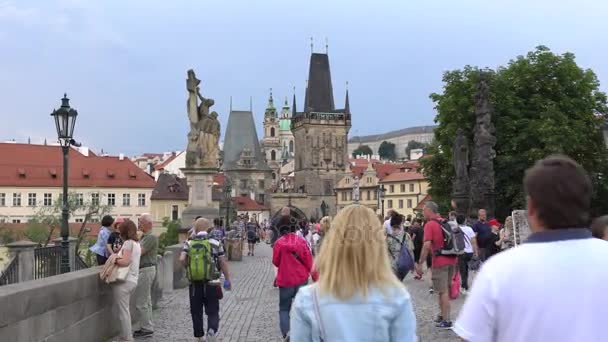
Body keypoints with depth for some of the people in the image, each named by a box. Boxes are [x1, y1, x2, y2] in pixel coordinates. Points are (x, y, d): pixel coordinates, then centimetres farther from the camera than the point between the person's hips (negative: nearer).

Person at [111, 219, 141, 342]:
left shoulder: (128, 243, -13)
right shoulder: (137, 243, 14)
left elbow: (125, 261, -22)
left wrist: (114, 259, -8)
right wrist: (117, 255, 8)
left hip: (124, 281, -9)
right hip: (133, 280, 9)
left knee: (123, 311, 0)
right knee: (125, 309, 18)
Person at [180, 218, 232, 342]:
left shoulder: (189, 244, 1)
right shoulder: (216, 243, 1)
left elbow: (182, 259, -13)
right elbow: (223, 263, 1)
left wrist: (188, 266, 8)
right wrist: (228, 280, 9)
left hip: (195, 284, 1)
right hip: (211, 284, -1)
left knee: (196, 312, 14)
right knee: (213, 311, 4)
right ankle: (212, 329, -22)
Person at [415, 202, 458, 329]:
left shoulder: (430, 224, -12)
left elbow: (427, 245, -20)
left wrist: (420, 264, -17)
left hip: (440, 261, -8)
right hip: (452, 260, 8)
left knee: (443, 291, -2)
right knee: (446, 290, 18)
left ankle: (446, 321, 1)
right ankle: (443, 315, 27)